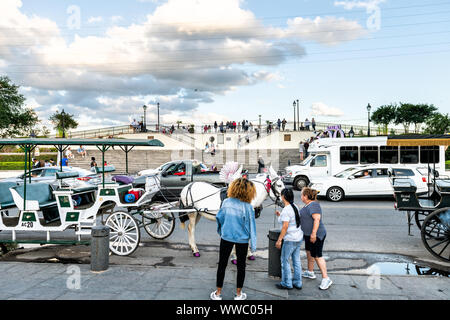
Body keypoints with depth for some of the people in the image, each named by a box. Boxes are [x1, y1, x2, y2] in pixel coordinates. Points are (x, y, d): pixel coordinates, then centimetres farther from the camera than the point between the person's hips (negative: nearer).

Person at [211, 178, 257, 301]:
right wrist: (253, 244, -4)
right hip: (242, 239, -2)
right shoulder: (247, 207, -17)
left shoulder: (226, 202, -9)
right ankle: (238, 294, 26)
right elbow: (251, 226, -13)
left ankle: (218, 293, 23)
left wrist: (221, 231, 18)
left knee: (222, 264, 14)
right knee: (241, 266, 16)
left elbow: (219, 217, 0)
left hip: (226, 237, 2)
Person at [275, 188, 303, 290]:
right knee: (296, 260, 14)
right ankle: (297, 283, 21)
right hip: (299, 237, 9)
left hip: (290, 239, -9)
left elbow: (285, 226, -22)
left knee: (285, 261, 3)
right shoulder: (295, 207, 8)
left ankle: (287, 283, 11)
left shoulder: (286, 210, -18)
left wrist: (279, 240, -17)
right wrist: (280, 215, 20)